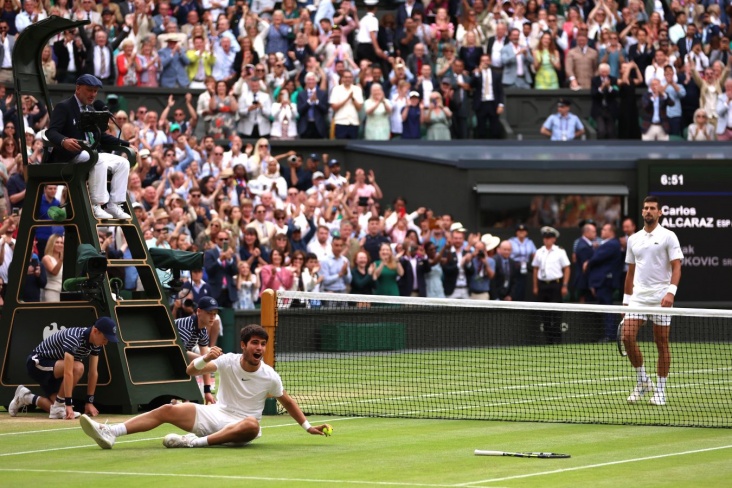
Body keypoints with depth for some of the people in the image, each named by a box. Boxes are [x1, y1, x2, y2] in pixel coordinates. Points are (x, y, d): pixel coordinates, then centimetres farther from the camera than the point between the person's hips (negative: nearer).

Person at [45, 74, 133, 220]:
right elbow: (51, 132, -18)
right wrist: (64, 141, -41)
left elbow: (101, 135, 24)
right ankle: (95, 206, -32)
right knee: (99, 161, -34)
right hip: (70, 155, -9)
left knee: (122, 163, -6)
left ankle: (113, 205, -13)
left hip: (91, 154, 9)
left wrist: (125, 144, 12)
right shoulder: (63, 107, -5)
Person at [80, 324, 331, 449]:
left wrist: (308, 426, 9)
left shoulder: (270, 377, -5)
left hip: (241, 426, -3)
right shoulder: (228, 361, -3)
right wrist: (205, 359, -31)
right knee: (168, 410, -14)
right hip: (215, 414, 3)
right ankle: (110, 432, -28)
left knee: (251, 425, -40)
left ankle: (196, 442, -47)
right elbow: (191, 371, -9)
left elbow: (287, 401, 10)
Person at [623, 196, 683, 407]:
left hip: (660, 297, -4)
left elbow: (676, 266, -7)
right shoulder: (633, 239, 14)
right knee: (627, 336, -10)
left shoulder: (668, 237, -1)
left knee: (662, 343, 0)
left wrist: (671, 291, -21)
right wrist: (626, 299, 15)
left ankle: (660, 390, 9)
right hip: (638, 297, 4)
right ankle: (642, 381, 6)